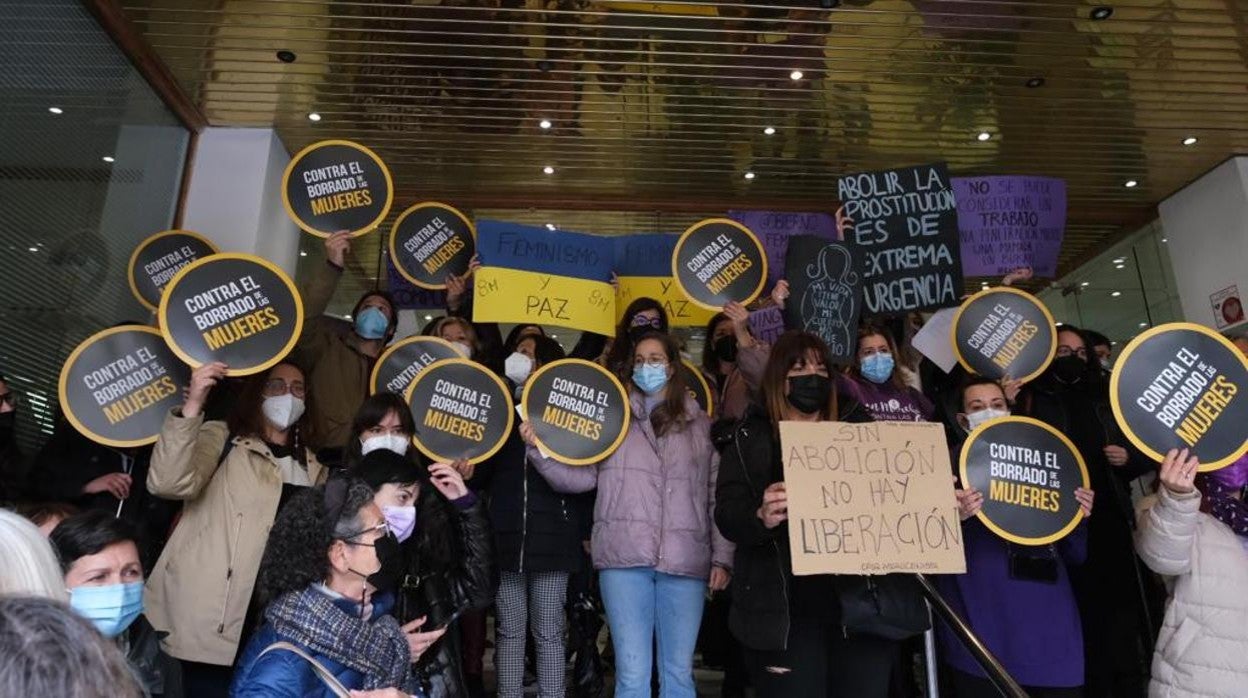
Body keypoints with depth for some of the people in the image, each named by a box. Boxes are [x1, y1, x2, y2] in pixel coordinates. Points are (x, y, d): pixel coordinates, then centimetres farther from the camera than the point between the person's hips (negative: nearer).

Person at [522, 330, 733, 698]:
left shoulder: (701, 424, 12)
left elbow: (718, 496, 10)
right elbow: (582, 477, 2)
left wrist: (722, 558, 4)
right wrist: (539, 450, -11)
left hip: (686, 561, 1)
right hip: (625, 558, -1)